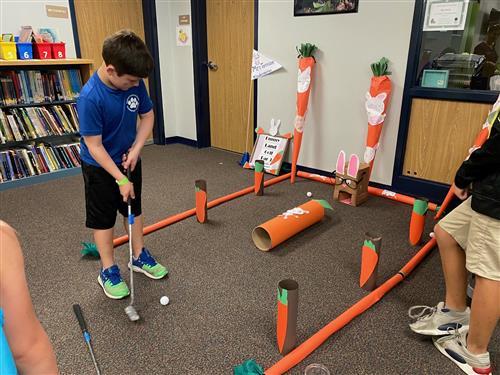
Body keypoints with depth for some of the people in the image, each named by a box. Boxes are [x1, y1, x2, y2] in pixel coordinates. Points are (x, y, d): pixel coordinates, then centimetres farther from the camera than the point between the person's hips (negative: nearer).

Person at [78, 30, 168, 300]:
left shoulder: (134, 83, -15)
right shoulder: (90, 97, -30)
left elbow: (147, 116, 0)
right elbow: (94, 146, -26)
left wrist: (136, 149, -12)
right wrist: (120, 179, -24)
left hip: (129, 159, 6)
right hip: (100, 166, -5)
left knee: (134, 209, 17)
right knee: (103, 218, 7)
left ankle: (139, 257, 35)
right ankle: (108, 271, 24)